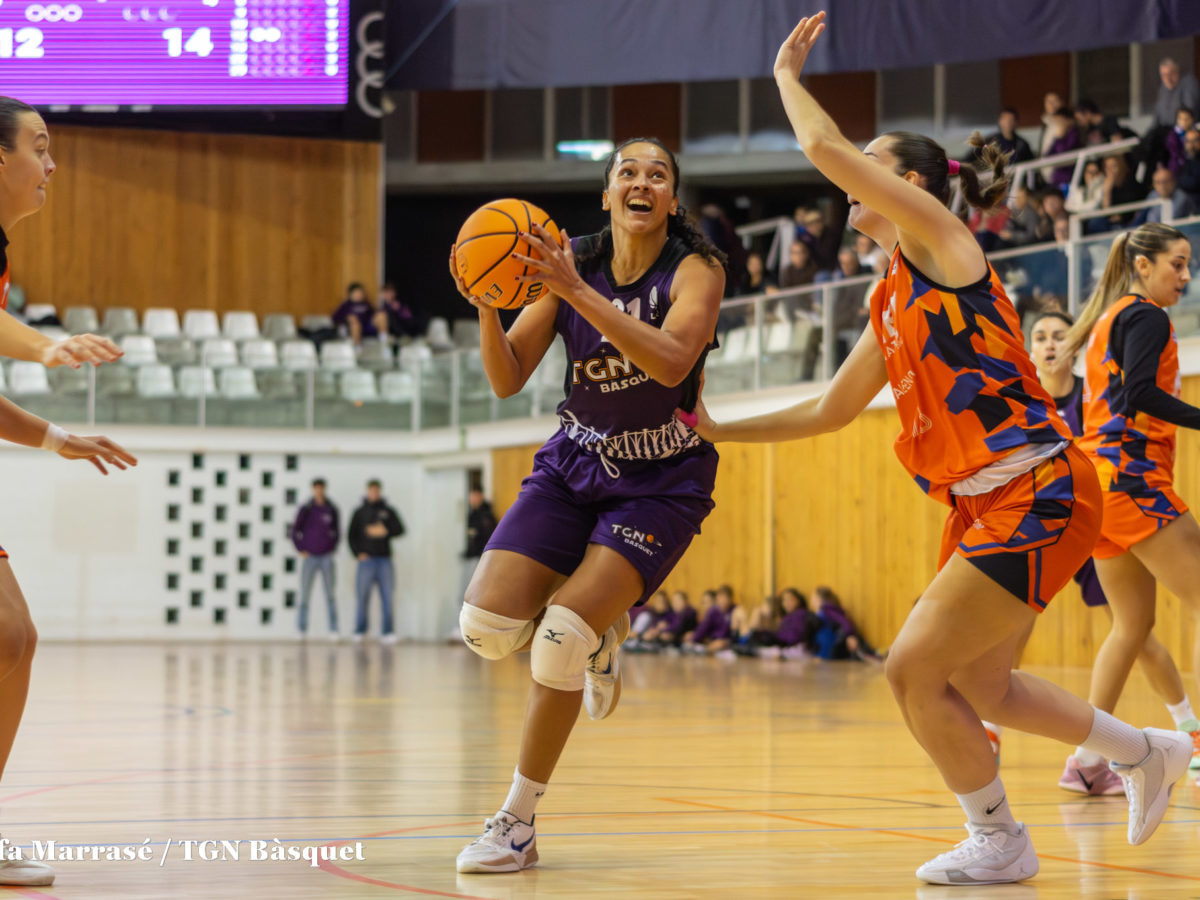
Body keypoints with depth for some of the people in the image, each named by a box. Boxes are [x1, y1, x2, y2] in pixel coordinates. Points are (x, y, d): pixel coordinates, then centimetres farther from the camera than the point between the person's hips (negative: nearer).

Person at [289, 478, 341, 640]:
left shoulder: (331, 510, 4)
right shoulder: (305, 510, -1)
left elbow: (337, 531, 15)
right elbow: (295, 531, 4)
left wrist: (333, 547, 4)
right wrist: (301, 550, -3)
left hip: (327, 558, 1)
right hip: (309, 558, -1)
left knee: (330, 594, -3)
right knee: (304, 595, -1)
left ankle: (333, 630, -3)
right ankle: (302, 630, 4)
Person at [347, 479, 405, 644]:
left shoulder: (388, 511, 11)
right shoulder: (360, 512, 11)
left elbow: (400, 530, 3)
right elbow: (351, 535, 9)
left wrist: (385, 531, -15)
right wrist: (358, 553, -4)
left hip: (384, 559, 1)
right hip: (366, 559, -1)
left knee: (387, 597, -3)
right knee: (363, 596, -4)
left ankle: (387, 631, -1)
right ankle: (360, 631, 3)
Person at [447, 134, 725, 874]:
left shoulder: (695, 271, -12)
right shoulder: (571, 263, -2)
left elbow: (671, 360, -32)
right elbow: (508, 380, -4)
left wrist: (577, 292, -37)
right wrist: (485, 305, -23)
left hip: (661, 484, -4)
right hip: (574, 466, 4)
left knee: (560, 640, -19)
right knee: (487, 626, -14)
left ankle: (518, 825, -4)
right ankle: (598, 629, 21)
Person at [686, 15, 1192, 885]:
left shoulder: (941, 237, -6)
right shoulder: (892, 305, 18)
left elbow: (826, 145, -14)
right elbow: (830, 410, 27)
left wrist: (787, 74, 3)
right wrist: (719, 431, 25)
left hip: (1037, 493, -10)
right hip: (986, 503, 10)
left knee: (916, 668, -8)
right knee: (978, 684, 16)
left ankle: (999, 840, 9)